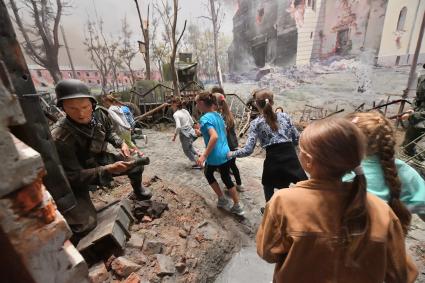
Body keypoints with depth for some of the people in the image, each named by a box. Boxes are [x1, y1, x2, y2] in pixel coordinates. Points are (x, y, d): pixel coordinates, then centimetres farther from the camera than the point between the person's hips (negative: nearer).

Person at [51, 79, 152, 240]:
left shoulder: (100, 115, -17)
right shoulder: (60, 138, -33)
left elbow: (109, 132, 6)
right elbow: (74, 176, -29)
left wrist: (121, 143, -13)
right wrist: (109, 169, -39)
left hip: (99, 161, 6)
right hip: (75, 180, -5)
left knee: (136, 164, 1)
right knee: (85, 224, -19)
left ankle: (137, 190, 31)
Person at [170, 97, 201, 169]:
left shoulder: (176, 114, -16)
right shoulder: (185, 111, 4)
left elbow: (178, 127, -27)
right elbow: (192, 122, 8)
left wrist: (175, 135, -14)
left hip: (184, 134, -7)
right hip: (191, 132, 7)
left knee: (186, 150, 15)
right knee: (190, 147, 30)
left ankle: (197, 164, 22)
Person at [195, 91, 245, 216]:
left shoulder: (205, 118, -18)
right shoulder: (218, 115, 8)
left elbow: (215, 137, -32)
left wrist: (204, 155, -28)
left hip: (215, 156, -7)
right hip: (226, 153, 7)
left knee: (208, 173, 23)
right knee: (227, 179, 21)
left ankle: (222, 199, 31)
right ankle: (237, 207, 30)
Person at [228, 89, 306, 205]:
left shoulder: (256, 123, -3)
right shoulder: (284, 116, 6)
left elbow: (248, 150, -8)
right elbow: (296, 139, 10)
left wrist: (231, 154, 7)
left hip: (273, 159, -1)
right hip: (291, 156, 2)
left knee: (268, 186, 25)